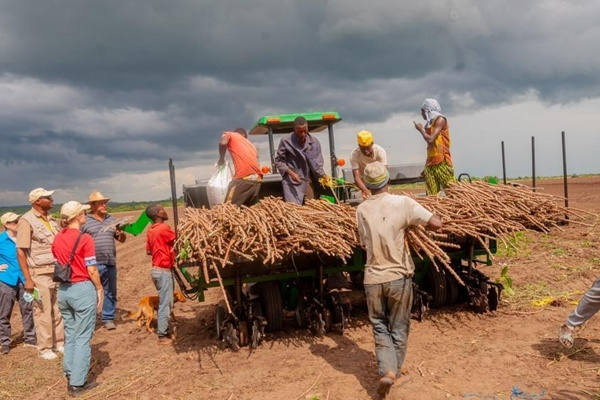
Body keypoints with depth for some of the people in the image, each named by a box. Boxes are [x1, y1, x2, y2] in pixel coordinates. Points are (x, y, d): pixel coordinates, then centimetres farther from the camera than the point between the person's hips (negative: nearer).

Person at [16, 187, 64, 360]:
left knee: (58, 310, 13)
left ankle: (59, 342, 26)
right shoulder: (27, 220, -11)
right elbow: (20, 251, -13)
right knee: (43, 312, 3)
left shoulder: (50, 218, 10)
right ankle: (44, 348, 16)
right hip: (40, 274, -6)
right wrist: (28, 279, -16)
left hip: (57, 272, 6)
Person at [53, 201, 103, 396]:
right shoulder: (84, 239, -15)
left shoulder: (57, 239, 5)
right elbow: (91, 270, -13)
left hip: (63, 290, 7)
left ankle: (70, 376, 28)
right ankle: (77, 383, 8)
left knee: (69, 335, 18)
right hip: (83, 289, -7)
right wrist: (100, 289, -1)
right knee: (83, 337, 3)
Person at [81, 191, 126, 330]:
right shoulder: (85, 221, -2)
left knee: (111, 292, 11)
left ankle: (108, 318, 22)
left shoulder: (112, 219, 11)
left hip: (110, 263, 4)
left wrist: (121, 233, -8)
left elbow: (122, 240, 15)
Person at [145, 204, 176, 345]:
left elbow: (148, 251, 14)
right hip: (163, 270, -9)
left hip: (157, 269, 9)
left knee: (164, 302, 17)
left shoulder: (151, 230, 10)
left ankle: (164, 330, 26)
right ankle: (162, 336, 2)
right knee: (165, 304, -3)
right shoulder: (163, 228, -18)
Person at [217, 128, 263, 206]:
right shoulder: (251, 144, 33)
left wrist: (221, 159, 10)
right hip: (257, 177, 7)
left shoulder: (230, 135, 18)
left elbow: (223, 143, -5)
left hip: (244, 176, -6)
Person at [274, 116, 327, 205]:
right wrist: (291, 173, -15)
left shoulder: (314, 142, 4)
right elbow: (278, 161, -1)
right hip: (292, 182, -4)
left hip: (309, 182, 4)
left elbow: (317, 163, 6)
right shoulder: (286, 141, -5)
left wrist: (323, 175, -13)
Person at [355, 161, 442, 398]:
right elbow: (437, 224, -12)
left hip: (373, 278, 2)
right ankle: (395, 372, 27)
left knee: (380, 327, 15)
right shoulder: (402, 203, -11)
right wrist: (414, 222, 5)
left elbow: (363, 244, 7)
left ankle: (387, 371, 0)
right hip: (398, 277, -1)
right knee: (399, 328, 16)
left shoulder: (361, 210, -3)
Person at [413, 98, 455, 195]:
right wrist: (427, 165, 15)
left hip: (442, 162, -7)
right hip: (431, 162, 7)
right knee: (431, 195, 1)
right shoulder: (429, 124, 18)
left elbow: (431, 139, -15)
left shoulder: (440, 120, -3)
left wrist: (421, 129, 2)